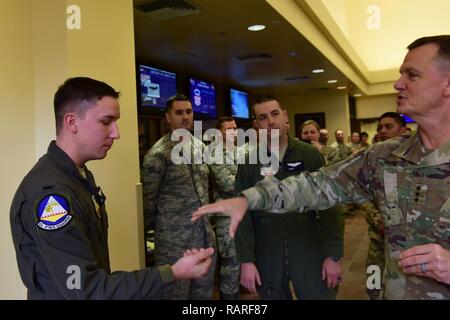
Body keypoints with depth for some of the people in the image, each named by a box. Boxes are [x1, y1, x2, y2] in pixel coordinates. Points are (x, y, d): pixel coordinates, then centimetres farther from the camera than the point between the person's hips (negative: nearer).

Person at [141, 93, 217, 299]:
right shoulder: (159, 154, -13)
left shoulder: (201, 147, 9)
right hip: (175, 238, -7)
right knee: (176, 292, 5)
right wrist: (150, 229, 2)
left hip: (205, 233, 7)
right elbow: (147, 198, -8)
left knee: (204, 290, 18)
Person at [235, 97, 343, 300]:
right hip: (267, 258, 1)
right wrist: (246, 260, -6)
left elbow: (329, 206, -2)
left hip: (309, 253, 0)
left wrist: (334, 255, -4)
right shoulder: (248, 163, -1)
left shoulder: (311, 155, -1)